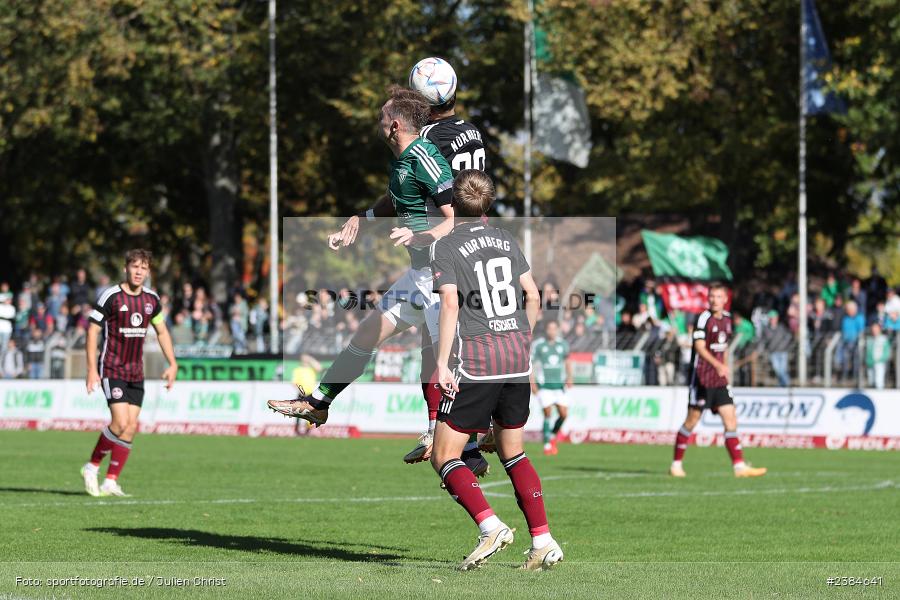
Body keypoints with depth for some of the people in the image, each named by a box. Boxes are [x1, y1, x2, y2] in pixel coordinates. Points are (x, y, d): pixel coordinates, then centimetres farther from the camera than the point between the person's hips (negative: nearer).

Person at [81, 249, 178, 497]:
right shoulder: (111, 296, -11)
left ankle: (111, 481, 5)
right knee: (120, 422, -18)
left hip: (136, 372, 6)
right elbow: (92, 330, -9)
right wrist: (92, 369, -14)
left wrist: (172, 364, 11)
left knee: (131, 427, -1)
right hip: (112, 369, -6)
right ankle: (92, 467, 2)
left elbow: (162, 331, 18)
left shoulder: (151, 299, 6)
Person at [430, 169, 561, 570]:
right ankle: (543, 541, 8)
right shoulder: (506, 240, 13)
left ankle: (490, 526, -18)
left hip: (477, 361, -6)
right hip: (517, 357, 6)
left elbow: (450, 303, -15)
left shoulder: (446, 247, -3)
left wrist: (442, 363, -16)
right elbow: (532, 296, 13)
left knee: (444, 457, 0)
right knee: (512, 453, 17)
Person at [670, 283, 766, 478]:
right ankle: (676, 464, 12)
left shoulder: (726, 319, 11)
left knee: (731, 421, -2)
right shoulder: (703, 318, -11)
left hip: (719, 380, 6)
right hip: (701, 378, -6)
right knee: (692, 421, 0)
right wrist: (718, 365, -33)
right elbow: (700, 347, -20)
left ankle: (739, 466, -5)